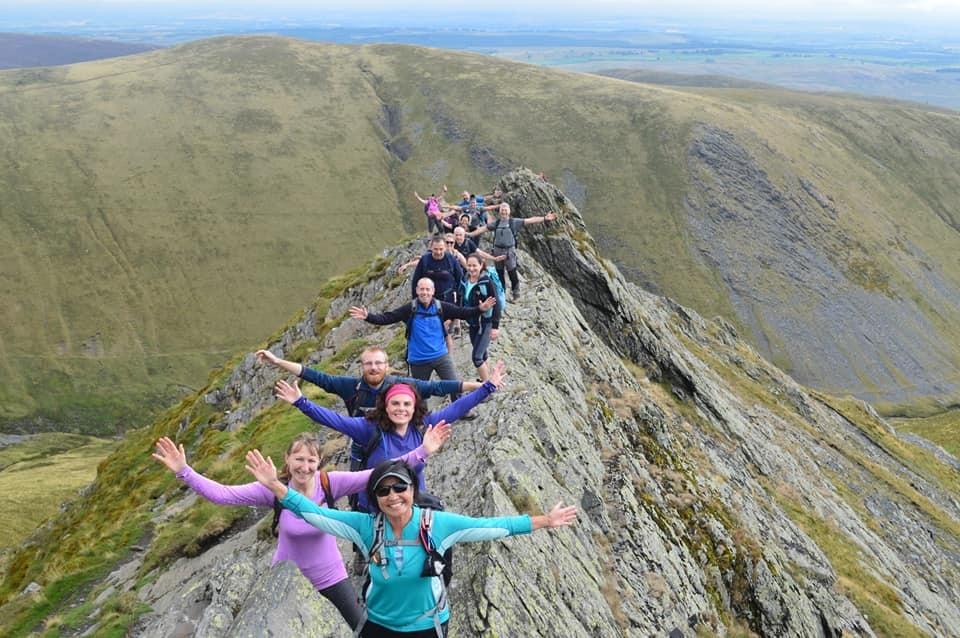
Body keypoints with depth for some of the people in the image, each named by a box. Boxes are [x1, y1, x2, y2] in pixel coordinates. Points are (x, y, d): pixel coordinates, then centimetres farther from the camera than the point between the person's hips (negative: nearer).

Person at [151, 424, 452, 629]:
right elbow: (221, 494, -30)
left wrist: (422, 452, -38)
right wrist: (183, 471, -41)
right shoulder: (273, 490, -23)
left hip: (331, 575, 0)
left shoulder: (330, 483, -22)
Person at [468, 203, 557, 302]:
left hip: (509, 250, -3)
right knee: (499, 273, 13)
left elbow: (530, 220, -10)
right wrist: (469, 235, 11)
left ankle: (515, 292, 15)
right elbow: (483, 229, 12)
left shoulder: (514, 222, -3)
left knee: (512, 272, -1)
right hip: (498, 250, 3)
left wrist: (545, 218, -18)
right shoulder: (496, 223, 7)